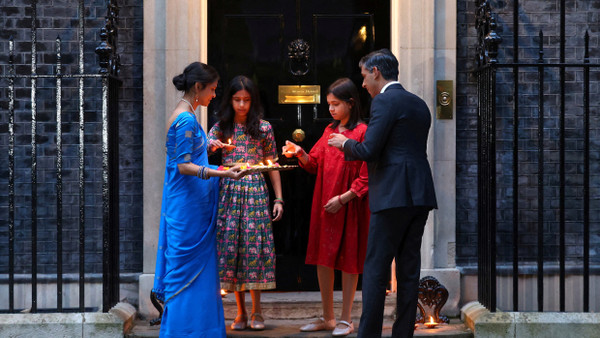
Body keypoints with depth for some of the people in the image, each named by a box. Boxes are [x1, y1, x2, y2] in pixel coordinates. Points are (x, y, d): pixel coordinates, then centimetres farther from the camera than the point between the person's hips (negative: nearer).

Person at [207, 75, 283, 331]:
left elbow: (272, 166, 8)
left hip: (256, 192, -1)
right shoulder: (220, 127, 9)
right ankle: (241, 312, 9)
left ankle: (256, 312, 3)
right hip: (228, 193, 1)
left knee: (254, 245, -5)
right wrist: (210, 146, -21)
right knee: (230, 246, -1)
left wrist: (278, 199, 3)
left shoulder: (263, 128, 6)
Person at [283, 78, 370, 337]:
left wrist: (343, 198, -17)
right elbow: (315, 164, 12)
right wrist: (300, 153, -6)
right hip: (324, 205, 7)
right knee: (323, 259, 9)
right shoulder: (329, 131, 12)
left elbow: (366, 176, -12)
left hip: (349, 207, -7)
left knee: (348, 261, 1)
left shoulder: (362, 133, -9)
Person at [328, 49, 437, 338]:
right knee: (409, 268, 9)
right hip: (421, 195, 8)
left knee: (375, 269, -4)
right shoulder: (419, 104, 17)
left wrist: (345, 144, 6)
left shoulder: (384, 101, -8)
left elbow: (368, 151, -14)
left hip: (394, 195, -8)